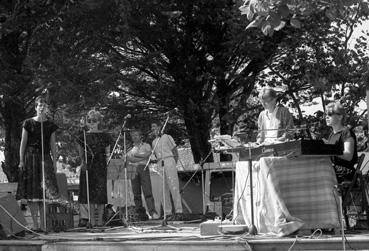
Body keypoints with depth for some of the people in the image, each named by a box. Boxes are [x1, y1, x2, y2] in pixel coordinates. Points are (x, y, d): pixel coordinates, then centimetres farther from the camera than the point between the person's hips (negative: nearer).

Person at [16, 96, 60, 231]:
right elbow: (23, 143, 1)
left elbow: (53, 145, 10)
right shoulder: (28, 123, 2)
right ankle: (35, 224, 2)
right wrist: (21, 160, -5)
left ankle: (43, 224, 3)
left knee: (44, 192, -2)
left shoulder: (50, 126, 9)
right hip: (31, 158, -2)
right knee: (32, 191, -3)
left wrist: (54, 162, 4)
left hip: (45, 159, 2)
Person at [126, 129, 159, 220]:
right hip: (133, 170, 3)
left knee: (147, 191, -13)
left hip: (143, 169, -3)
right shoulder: (131, 148, 20)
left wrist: (134, 155, 0)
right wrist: (141, 158, -7)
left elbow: (147, 154, -5)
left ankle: (152, 212, -20)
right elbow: (128, 159, 4)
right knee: (136, 193, -1)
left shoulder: (146, 146, 14)